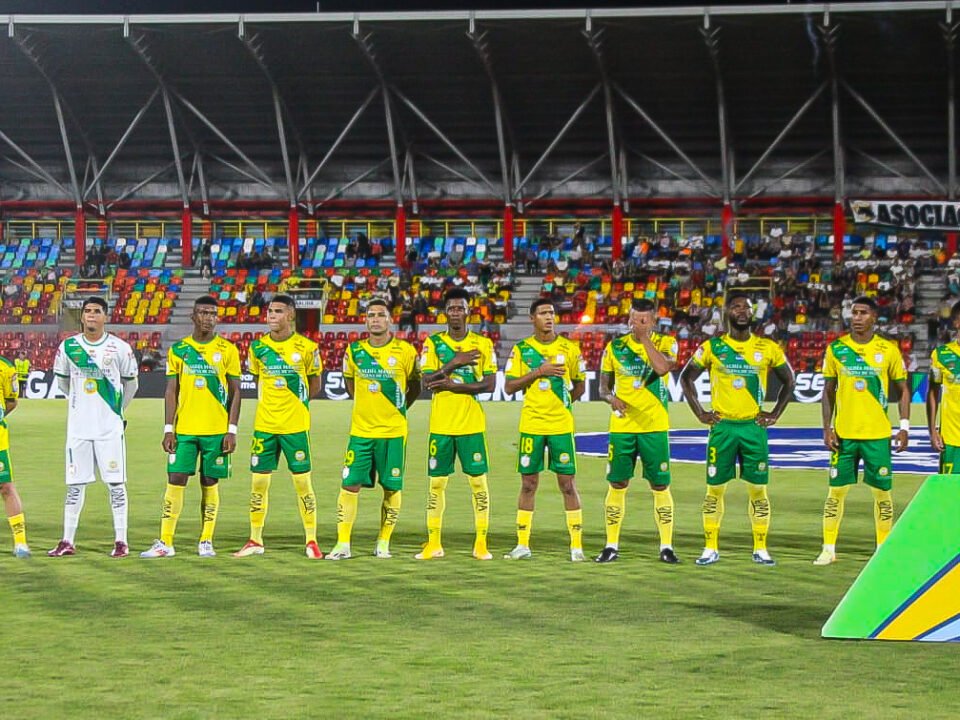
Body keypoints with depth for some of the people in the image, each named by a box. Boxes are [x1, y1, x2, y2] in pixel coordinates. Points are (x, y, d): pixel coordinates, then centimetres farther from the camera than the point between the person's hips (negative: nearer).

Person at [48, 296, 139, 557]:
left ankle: (121, 541, 4)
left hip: (110, 427, -2)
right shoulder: (68, 347, 2)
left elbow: (131, 383, 11)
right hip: (78, 426, 2)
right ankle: (68, 541, 9)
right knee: (74, 485, 4)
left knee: (116, 483, -1)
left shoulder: (120, 348, -3)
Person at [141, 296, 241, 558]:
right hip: (184, 429, 1)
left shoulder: (227, 350, 2)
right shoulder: (178, 349, 6)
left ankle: (206, 541, 11)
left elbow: (235, 392, 2)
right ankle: (165, 543, -1)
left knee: (210, 483, 3)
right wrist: (168, 429, -1)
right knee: (175, 481, -3)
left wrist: (232, 430, -5)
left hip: (216, 430, -1)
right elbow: (171, 392, 7)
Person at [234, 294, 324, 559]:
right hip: (264, 424, 3)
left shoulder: (306, 347, -4)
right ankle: (255, 541, 14)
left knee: (302, 482, -1)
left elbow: (315, 385, 6)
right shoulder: (258, 347, 4)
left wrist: (293, 402, 2)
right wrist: (273, 402, 8)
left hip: (295, 425, -3)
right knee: (258, 482, 4)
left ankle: (311, 541, 7)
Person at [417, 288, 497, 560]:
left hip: (472, 425, -1)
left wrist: (453, 385, -12)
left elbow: (489, 384, -5)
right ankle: (433, 544, 10)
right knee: (437, 482, 3)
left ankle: (481, 543, 6)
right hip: (441, 424, 1)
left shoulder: (483, 344, 4)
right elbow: (426, 382, -5)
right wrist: (454, 364, -15)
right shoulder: (433, 343, 5)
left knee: (478, 481, -1)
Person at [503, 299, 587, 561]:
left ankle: (576, 546, 1)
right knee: (528, 484, 5)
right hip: (531, 425, 1)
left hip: (561, 425, -1)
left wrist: (563, 402, 0)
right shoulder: (521, 349, 4)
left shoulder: (569, 348, 4)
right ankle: (522, 545, 12)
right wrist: (538, 372, -12)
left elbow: (580, 385, 12)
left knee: (568, 484, -2)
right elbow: (509, 386, -1)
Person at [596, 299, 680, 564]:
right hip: (621, 426, 2)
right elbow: (603, 387, 10)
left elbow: (663, 367, -21)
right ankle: (611, 545, 11)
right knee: (617, 485, 3)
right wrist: (611, 398, -12)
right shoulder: (615, 347, 7)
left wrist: (644, 338, -14)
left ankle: (666, 546, 7)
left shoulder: (665, 343, 1)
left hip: (654, 426, -2)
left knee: (660, 486, 0)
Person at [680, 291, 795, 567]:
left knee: (758, 489, 1)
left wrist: (775, 414, 6)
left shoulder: (767, 348, 4)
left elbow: (789, 380, 15)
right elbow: (686, 378, 9)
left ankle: (760, 549, 9)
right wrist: (700, 413, 3)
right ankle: (711, 548, 8)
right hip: (722, 426, -1)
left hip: (754, 426, 1)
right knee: (715, 489, 1)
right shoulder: (712, 347, 1)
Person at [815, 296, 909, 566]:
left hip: (878, 434, -1)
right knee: (836, 490, 2)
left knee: (882, 491, 3)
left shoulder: (888, 350, 0)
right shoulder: (836, 349, 3)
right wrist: (827, 429, 0)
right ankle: (828, 549, 9)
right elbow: (828, 392, 7)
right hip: (843, 433, 1)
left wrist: (904, 427, -2)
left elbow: (903, 389, 7)